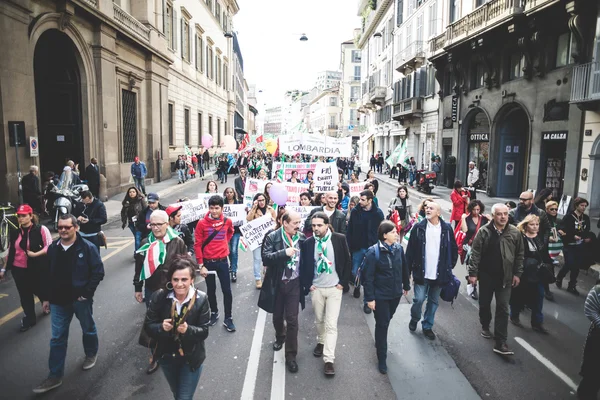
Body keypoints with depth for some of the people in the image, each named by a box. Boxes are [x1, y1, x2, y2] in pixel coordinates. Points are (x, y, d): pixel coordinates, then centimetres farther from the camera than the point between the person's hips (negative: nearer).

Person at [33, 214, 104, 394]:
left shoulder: (87, 247, -14)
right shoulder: (53, 248, 1)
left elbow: (98, 272, -13)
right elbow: (47, 274, 9)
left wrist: (86, 293, -15)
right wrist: (46, 297, 9)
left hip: (80, 299, -3)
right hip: (58, 300, 4)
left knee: (88, 329, 18)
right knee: (57, 338, 7)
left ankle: (91, 354, 44)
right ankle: (55, 376, 17)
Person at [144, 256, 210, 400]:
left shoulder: (201, 299, -21)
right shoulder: (159, 297, -17)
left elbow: (204, 332, -17)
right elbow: (148, 326, -11)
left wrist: (188, 330, -36)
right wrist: (161, 327, -31)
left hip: (191, 358, -3)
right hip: (167, 357, 3)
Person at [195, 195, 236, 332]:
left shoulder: (227, 221, -4)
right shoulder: (202, 223, -11)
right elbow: (198, 245, -8)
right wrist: (201, 265, -11)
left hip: (222, 261, 1)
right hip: (208, 262, -1)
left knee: (227, 290, 2)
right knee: (211, 290, 14)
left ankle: (228, 318, 16)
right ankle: (214, 313, 35)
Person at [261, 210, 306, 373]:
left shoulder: (302, 238, -4)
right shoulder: (272, 237, -11)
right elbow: (265, 257, -21)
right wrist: (284, 253, -32)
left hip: (294, 283, 0)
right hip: (277, 283, 0)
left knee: (292, 320, 0)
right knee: (277, 316, 20)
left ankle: (291, 356, 13)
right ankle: (280, 337, 50)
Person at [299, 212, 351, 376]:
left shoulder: (339, 239, -10)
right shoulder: (308, 243, -5)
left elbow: (347, 262, -3)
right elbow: (303, 266, 4)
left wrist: (343, 282, -6)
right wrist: (307, 285, -2)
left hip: (334, 288, -2)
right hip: (316, 288, 2)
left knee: (331, 324, -4)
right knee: (319, 320, 18)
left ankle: (329, 360, 2)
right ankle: (321, 342, 44)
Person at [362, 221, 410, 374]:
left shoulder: (398, 248, -5)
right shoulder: (373, 252, -20)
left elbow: (404, 268, 8)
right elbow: (368, 277, -17)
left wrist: (406, 285, 17)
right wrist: (370, 298, -16)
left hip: (396, 293, 5)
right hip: (380, 295, -5)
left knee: (387, 320, 23)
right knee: (382, 324, 4)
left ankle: (379, 341, 50)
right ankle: (382, 359, 18)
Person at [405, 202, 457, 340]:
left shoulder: (447, 229, -3)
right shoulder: (418, 227, -7)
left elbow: (454, 250, 7)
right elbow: (410, 250, -5)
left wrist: (449, 267, 7)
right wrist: (408, 270, -6)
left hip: (439, 274, 2)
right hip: (421, 273, -2)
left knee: (433, 301, 13)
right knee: (419, 299, 0)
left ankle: (427, 326, 31)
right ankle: (414, 319, 30)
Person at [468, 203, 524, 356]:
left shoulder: (515, 233, -4)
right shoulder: (484, 231, -10)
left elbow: (520, 255, 4)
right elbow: (475, 253, -9)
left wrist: (517, 273, 2)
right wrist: (473, 273, -11)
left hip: (505, 277, 1)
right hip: (486, 275, -1)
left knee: (503, 308, -1)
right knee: (484, 304, 15)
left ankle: (500, 343, 3)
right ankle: (485, 326, 42)